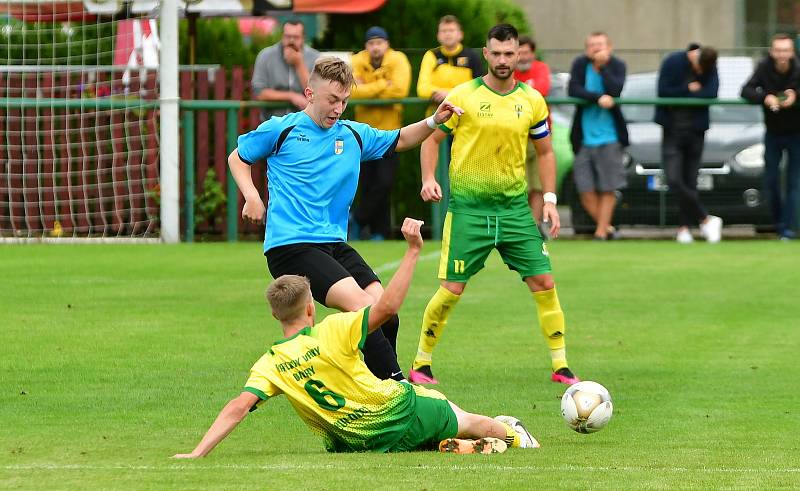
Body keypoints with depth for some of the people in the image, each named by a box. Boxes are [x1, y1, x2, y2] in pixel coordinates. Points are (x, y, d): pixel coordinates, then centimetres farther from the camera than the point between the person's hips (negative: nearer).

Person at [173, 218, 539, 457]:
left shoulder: (269, 366, -12)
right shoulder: (332, 332, -19)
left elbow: (238, 408, -23)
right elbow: (387, 307, -22)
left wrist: (197, 453, -26)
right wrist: (412, 250, -18)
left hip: (360, 444, 2)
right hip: (400, 413, -2)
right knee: (463, 420, 27)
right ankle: (511, 436, 47)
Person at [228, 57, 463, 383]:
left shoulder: (354, 135, 15)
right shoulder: (280, 130, 2)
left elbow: (398, 140, 28)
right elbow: (237, 158, 16)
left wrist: (433, 122, 9)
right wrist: (251, 195, -1)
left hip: (334, 243, 6)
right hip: (289, 245, -6)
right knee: (361, 304, -23)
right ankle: (397, 384, -22)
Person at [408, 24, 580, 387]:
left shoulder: (532, 101, 4)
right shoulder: (463, 96, -4)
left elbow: (545, 152, 14)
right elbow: (432, 138, 3)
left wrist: (549, 200, 4)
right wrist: (429, 179, -13)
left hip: (515, 207, 3)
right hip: (467, 207, -3)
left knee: (543, 282, -3)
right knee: (452, 289, -6)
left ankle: (560, 365, 7)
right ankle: (421, 364, 11)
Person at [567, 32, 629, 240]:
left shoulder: (617, 65, -2)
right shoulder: (580, 64, 0)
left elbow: (616, 91, -18)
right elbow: (573, 91, -13)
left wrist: (603, 66, -17)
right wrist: (598, 98, -23)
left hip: (609, 135, -1)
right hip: (584, 135, 1)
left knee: (608, 188, -1)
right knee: (585, 189, 0)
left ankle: (601, 231, 8)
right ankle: (607, 227, 17)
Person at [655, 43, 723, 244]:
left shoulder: (710, 69, 0)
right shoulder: (673, 62, -6)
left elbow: (711, 94, -16)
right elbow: (663, 92, -12)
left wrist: (680, 94, -16)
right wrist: (690, 89, -13)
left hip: (695, 130, 2)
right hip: (673, 130, -2)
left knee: (690, 182, 3)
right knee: (674, 180, -14)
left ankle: (684, 228, 11)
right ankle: (706, 219, -6)